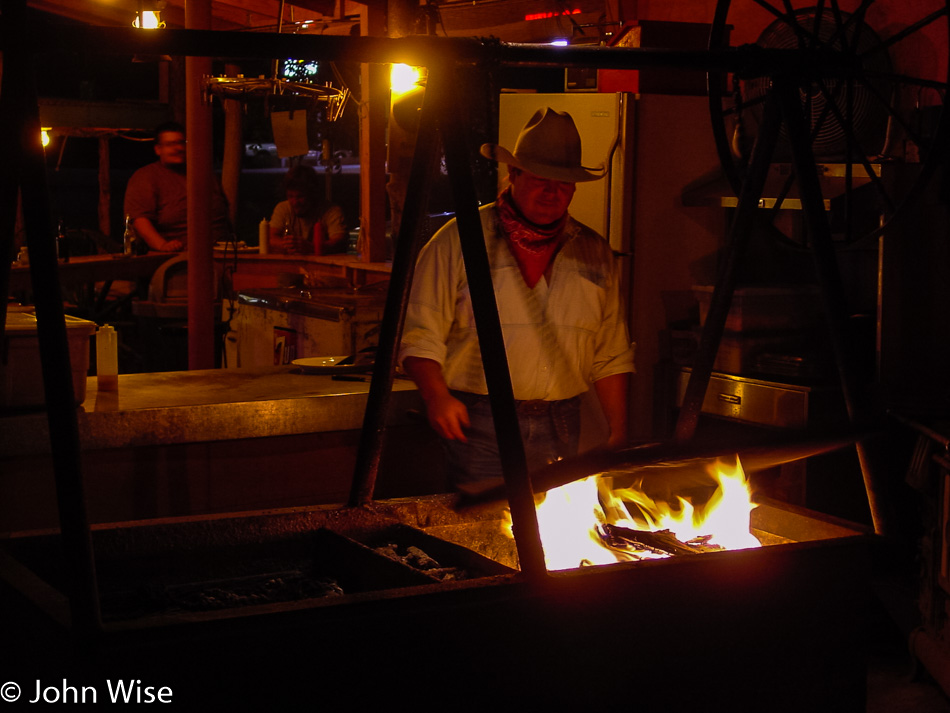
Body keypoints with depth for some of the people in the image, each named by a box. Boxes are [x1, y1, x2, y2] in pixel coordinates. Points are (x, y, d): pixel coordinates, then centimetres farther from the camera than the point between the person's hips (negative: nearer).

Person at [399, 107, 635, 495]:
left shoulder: (595, 254, 11)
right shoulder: (459, 242, 0)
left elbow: (611, 355, 15)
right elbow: (421, 336, -3)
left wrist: (619, 433, 8)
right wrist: (436, 395, -20)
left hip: (560, 433, 3)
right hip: (479, 427, -3)